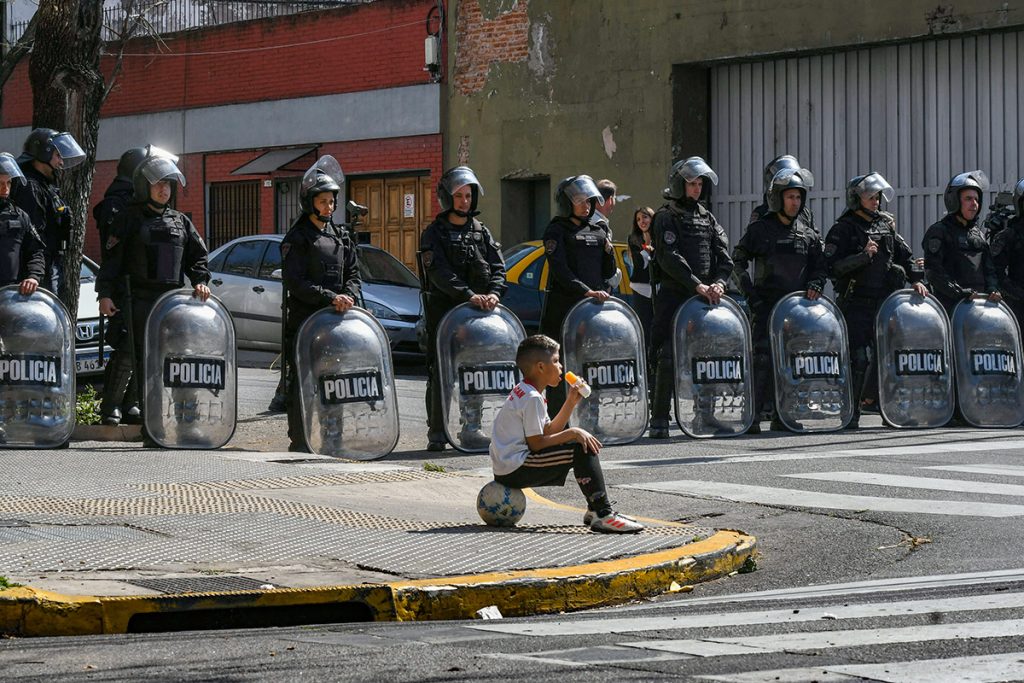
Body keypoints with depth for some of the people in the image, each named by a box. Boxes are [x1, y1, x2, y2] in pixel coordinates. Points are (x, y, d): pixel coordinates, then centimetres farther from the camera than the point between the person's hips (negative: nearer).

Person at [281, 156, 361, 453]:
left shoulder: (341, 236, 17)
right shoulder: (297, 238, -2)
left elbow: (353, 273, 16)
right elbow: (295, 283, -10)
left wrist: (348, 297, -5)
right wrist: (330, 297, -19)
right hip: (304, 319, -5)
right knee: (302, 379, -5)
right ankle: (300, 442, -3)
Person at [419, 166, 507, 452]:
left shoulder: (482, 232, 15)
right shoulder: (434, 233, 0)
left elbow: (498, 267, 7)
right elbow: (440, 272, -14)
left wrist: (493, 292, -14)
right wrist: (469, 295, -25)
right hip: (443, 309, -4)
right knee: (440, 372, -5)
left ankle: (471, 428, 12)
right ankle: (437, 431, -1)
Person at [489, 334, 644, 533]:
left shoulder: (523, 392, 16)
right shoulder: (532, 398, -16)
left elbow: (549, 432, 16)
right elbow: (537, 444, -19)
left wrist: (571, 402, 10)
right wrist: (573, 433, -14)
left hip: (509, 467, 11)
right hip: (514, 470, -11)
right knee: (582, 449, -16)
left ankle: (596, 509, 19)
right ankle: (603, 515, -20)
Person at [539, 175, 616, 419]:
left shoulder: (598, 231, 17)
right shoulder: (557, 231, -1)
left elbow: (608, 272, 19)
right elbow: (559, 269, -13)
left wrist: (608, 250, 0)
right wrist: (587, 291, -23)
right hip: (563, 305, -5)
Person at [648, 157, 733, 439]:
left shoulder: (707, 218, 17)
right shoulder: (666, 218, -2)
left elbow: (724, 255, 11)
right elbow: (670, 257, -14)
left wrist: (718, 282, -9)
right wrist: (698, 285, -21)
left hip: (706, 298, 6)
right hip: (673, 297, -6)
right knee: (668, 358, -10)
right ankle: (659, 419, -7)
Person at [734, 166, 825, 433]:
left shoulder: (808, 235, 12)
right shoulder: (759, 229, 2)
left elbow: (820, 266, 17)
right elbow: (738, 261, 4)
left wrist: (815, 284, -3)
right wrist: (751, 293, -5)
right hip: (766, 305, -4)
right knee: (762, 358, -12)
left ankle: (781, 416, 10)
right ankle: (753, 416, -12)